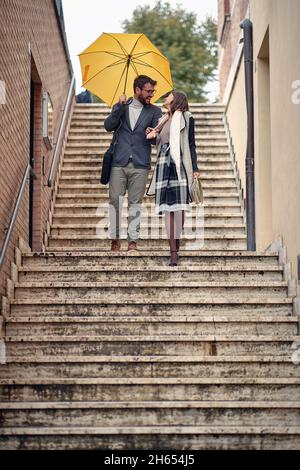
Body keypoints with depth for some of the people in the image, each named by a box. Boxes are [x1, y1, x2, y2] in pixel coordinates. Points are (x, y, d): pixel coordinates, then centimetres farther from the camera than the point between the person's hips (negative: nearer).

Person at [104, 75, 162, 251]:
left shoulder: (154, 111, 9)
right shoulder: (121, 107, 12)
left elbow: (157, 139, 5)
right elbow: (109, 126, -2)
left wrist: (151, 135, -18)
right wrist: (119, 107, -12)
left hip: (140, 165, -1)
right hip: (119, 162, 1)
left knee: (135, 203, 0)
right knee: (115, 200, -1)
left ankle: (133, 240, 5)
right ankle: (115, 238, 8)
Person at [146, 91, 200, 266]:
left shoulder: (186, 118, 6)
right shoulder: (163, 120, 23)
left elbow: (191, 145, 2)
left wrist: (195, 169, -6)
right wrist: (153, 134, 6)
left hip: (179, 164, -5)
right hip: (164, 164, 5)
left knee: (178, 207, -11)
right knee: (168, 208, -2)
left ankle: (176, 247, -9)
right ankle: (173, 252, -4)